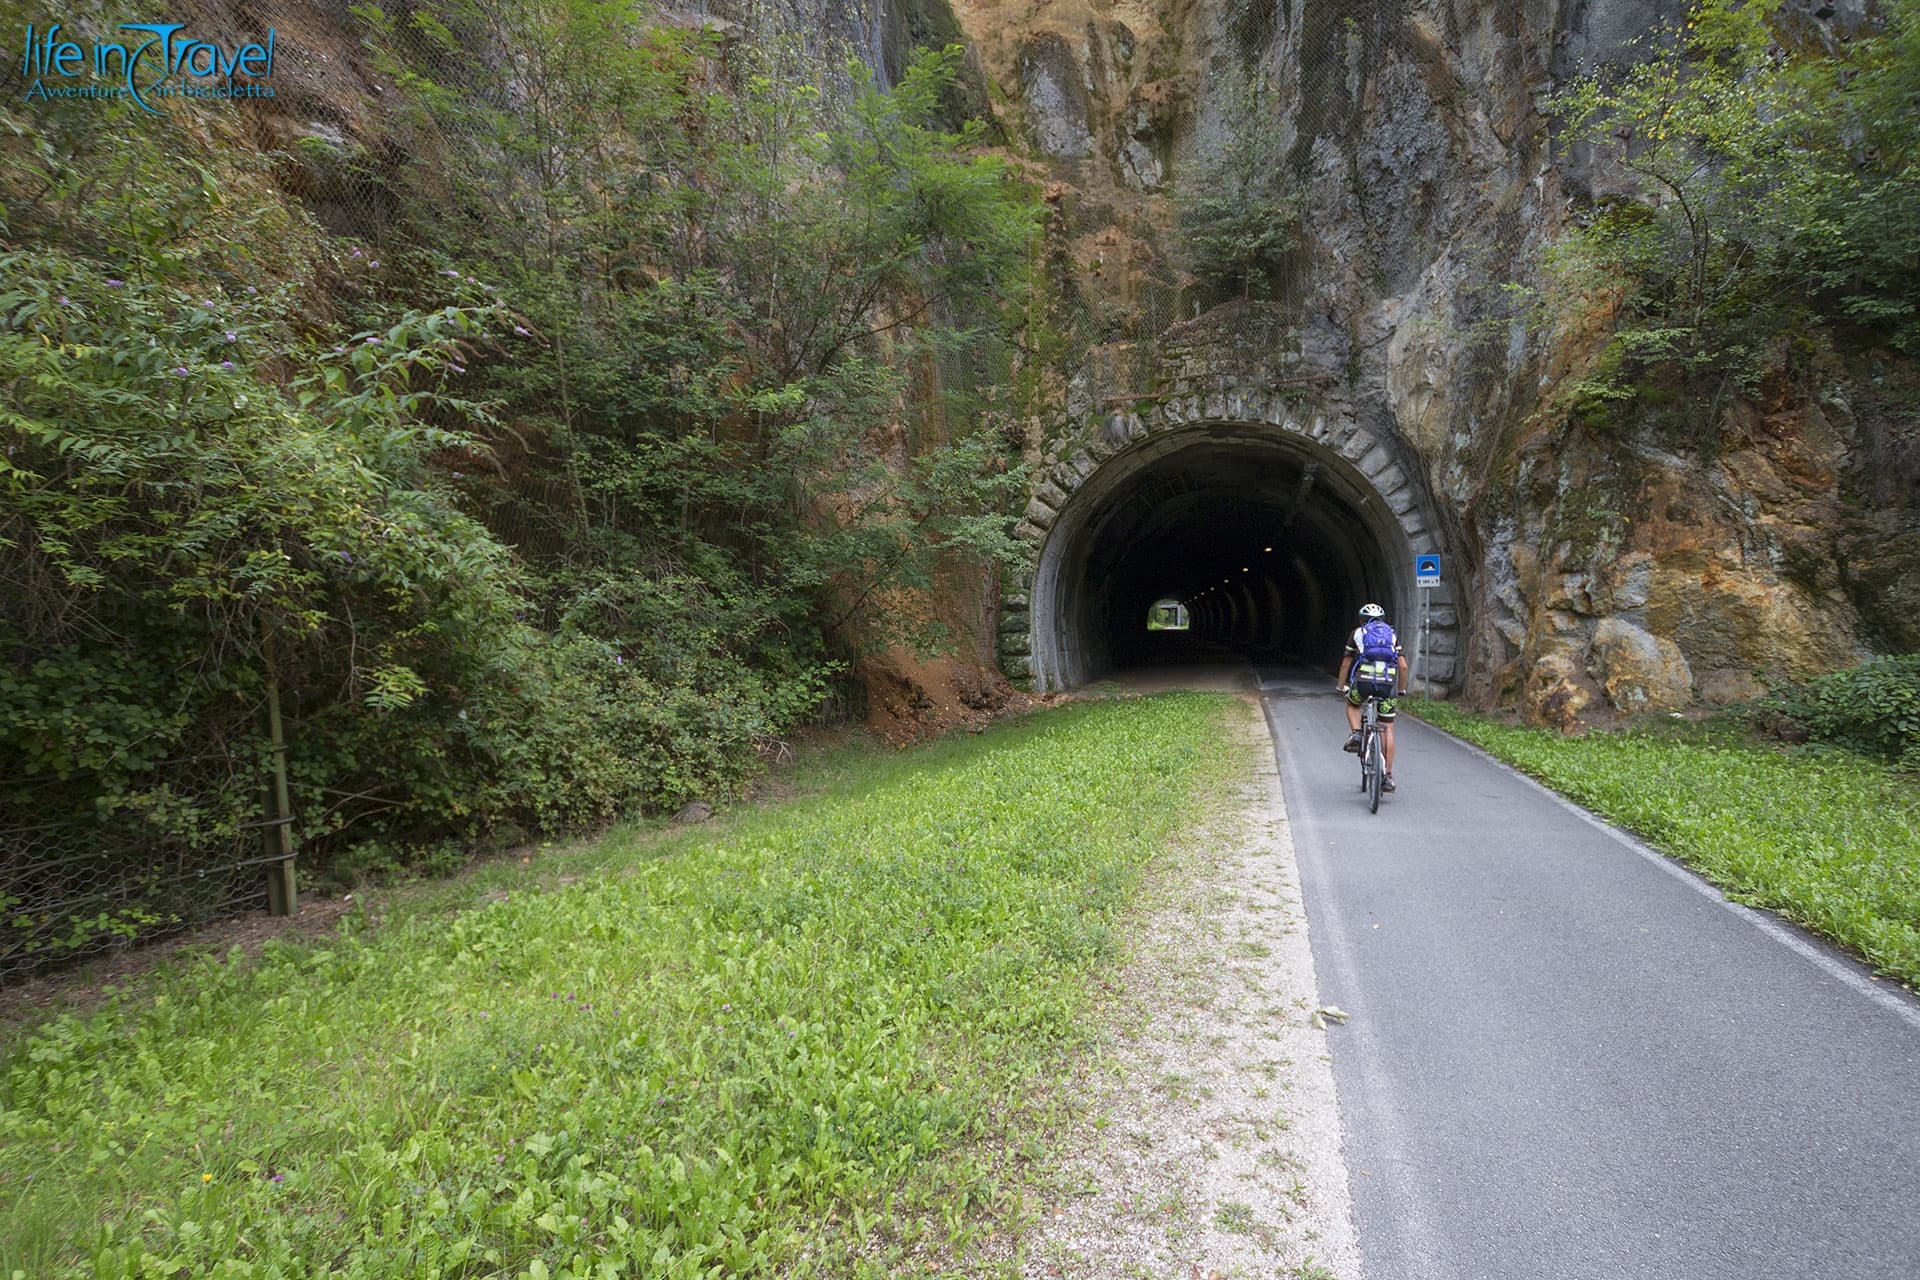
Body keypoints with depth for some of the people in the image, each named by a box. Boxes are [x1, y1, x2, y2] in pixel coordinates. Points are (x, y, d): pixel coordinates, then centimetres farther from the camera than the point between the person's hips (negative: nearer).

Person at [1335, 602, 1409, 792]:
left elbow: (1345, 664, 21)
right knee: (1387, 729, 9)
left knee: (1352, 705, 32)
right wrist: (1402, 689, 27)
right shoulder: (1392, 635, 22)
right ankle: (1388, 776, 6)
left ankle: (1355, 734, 5)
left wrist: (1341, 686, 33)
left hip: (1364, 680, -1)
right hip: (1388, 683, 1)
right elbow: (1403, 666, 13)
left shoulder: (1357, 633, 19)